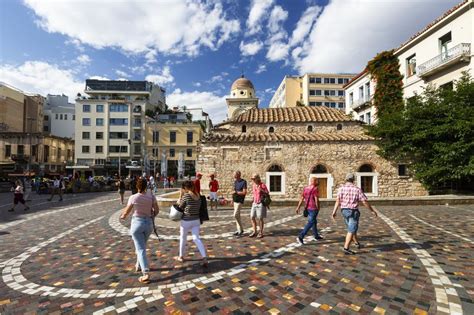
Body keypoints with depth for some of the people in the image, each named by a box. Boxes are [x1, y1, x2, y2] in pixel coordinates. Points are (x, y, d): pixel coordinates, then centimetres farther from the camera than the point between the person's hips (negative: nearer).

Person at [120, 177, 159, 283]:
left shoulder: (133, 197, -13)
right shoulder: (151, 197, -7)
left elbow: (126, 211, -3)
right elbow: (157, 210, -1)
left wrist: (123, 216, 20)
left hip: (137, 223, -3)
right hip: (148, 223, 3)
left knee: (141, 249, 0)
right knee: (141, 245, 26)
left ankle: (146, 274, -8)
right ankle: (139, 266, 42)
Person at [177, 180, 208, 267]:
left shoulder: (186, 195, -16)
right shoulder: (198, 196, 0)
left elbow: (180, 206, -5)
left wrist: (180, 196, -1)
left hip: (186, 221, -4)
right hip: (196, 220, 4)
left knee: (183, 238, 18)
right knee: (196, 238, 6)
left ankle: (181, 256, 36)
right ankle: (204, 257, -9)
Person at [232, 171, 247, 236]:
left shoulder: (243, 182, -13)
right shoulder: (235, 182, 10)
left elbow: (244, 192, -18)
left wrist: (236, 192, -14)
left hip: (240, 201, -8)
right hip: (235, 200, 8)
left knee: (235, 215, -11)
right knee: (237, 215, 12)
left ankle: (241, 230, 2)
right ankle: (239, 230, 20)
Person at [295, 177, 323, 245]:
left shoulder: (305, 188, 7)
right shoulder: (315, 189, -14)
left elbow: (302, 199, 6)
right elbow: (316, 199, -17)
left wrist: (298, 207, 6)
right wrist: (318, 208, -3)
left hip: (307, 208, 8)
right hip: (313, 208, -8)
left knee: (314, 221, 23)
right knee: (310, 223, -5)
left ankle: (316, 236, 37)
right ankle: (300, 237, -12)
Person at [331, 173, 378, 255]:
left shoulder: (341, 188, -4)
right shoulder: (357, 189, -10)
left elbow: (338, 200, -14)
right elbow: (365, 202, -10)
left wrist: (334, 212, -15)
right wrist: (372, 210, 3)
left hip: (344, 211, 5)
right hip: (353, 212, -4)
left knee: (352, 228, 24)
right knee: (351, 230, -2)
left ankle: (357, 243, 43)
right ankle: (346, 249, -6)